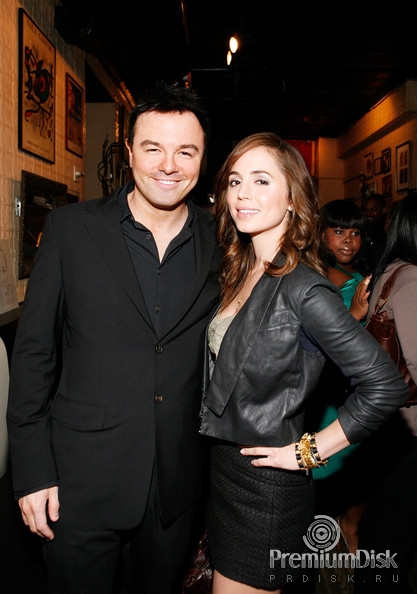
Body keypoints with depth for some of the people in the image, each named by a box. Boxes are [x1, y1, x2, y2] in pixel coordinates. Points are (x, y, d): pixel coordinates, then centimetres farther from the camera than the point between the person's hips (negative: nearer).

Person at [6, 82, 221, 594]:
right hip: (81, 483, -2)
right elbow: (33, 350, -6)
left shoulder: (221, 241, -2)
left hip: (177, 484, 3)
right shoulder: (71, 229, -7)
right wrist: (33, 471, -6)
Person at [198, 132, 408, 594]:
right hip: (223, 468, 7)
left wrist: (308, 451, -16)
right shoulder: (239, 272, 3)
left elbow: (385, 386, -23)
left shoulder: (302, 288, -22)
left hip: (266, 488, -7)